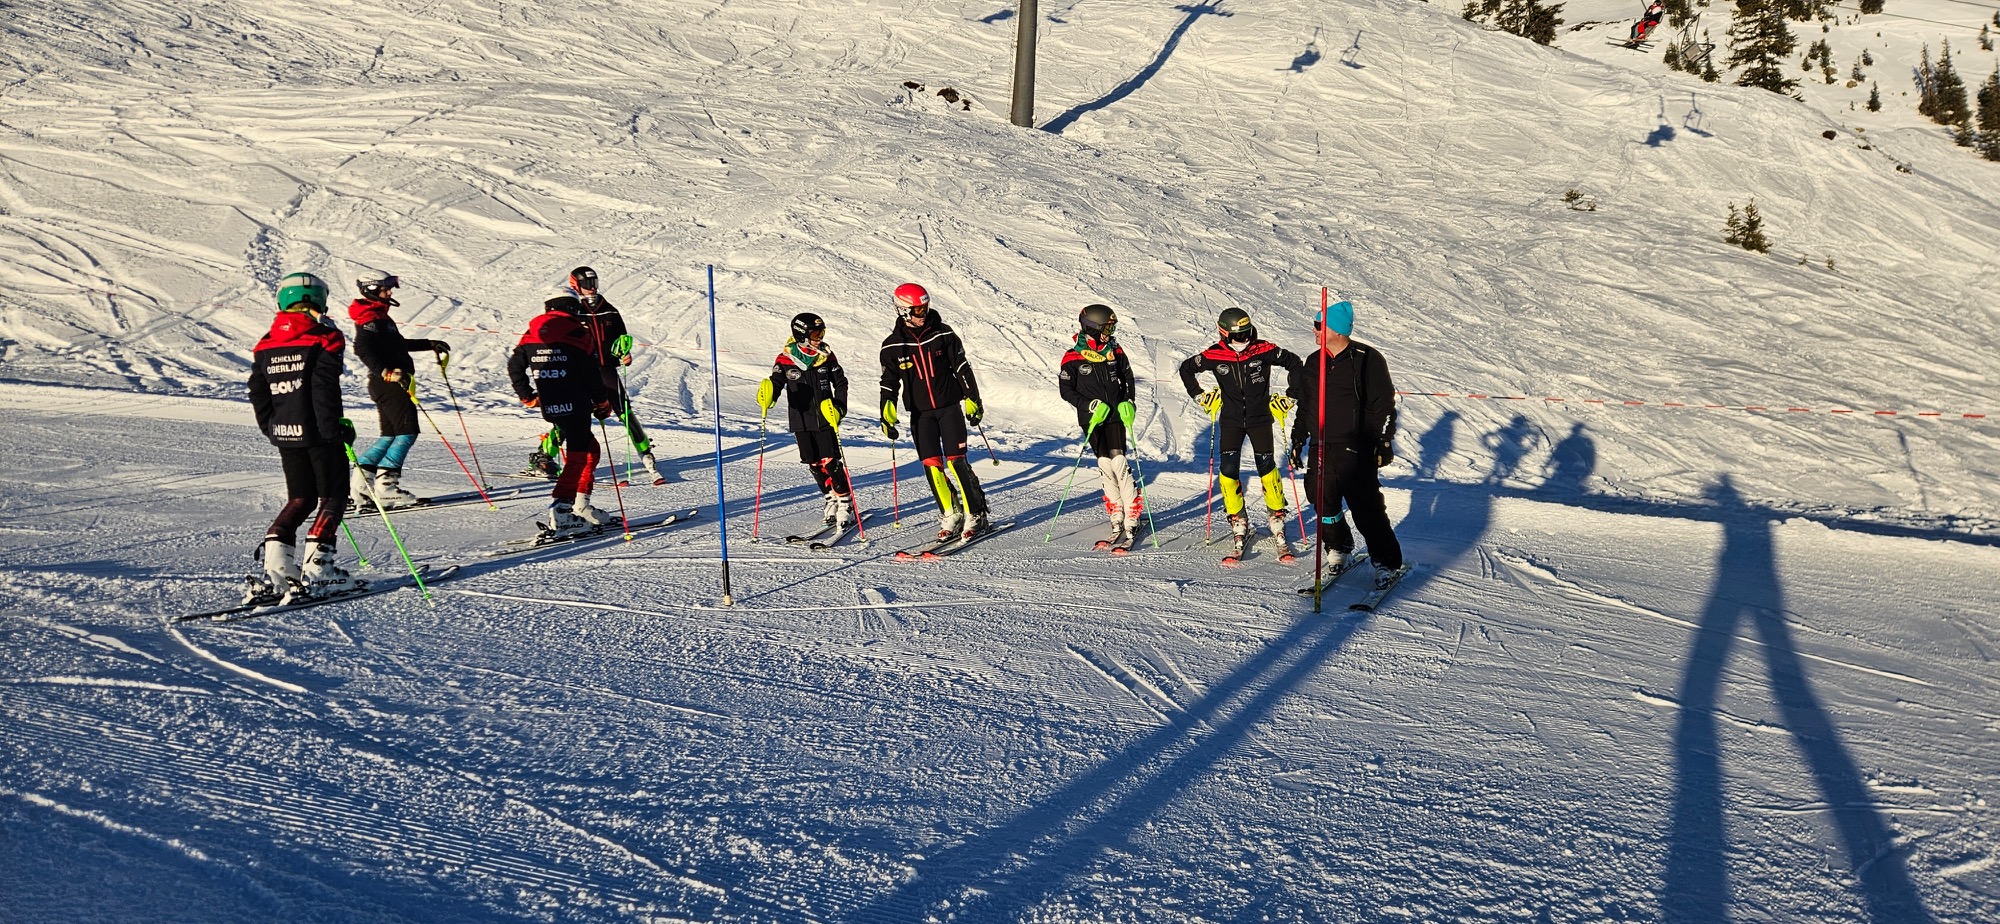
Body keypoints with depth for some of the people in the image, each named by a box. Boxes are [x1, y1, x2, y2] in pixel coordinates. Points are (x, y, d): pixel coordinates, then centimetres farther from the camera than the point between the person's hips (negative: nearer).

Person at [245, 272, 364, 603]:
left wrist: (272, 430, 21)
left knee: (300, 499, 15)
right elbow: (325, 389, -16)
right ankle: (314, 572, -8)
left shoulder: (266, 346, 11)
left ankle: (273, 574, 4)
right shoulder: (324, 339, -7)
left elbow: (258, 395, 12)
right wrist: (336, 427, -13)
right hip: (318, 432, -6)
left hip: (284, 435, 6)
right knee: (333, 497, 3)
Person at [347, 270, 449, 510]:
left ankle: (361, 486, 10)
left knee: (390, 435, 12)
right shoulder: (370, 319, -12)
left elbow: (398, 344, 35)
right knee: (407, 432, -12)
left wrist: (430, 345, 36)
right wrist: (385, 371, -39)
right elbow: (362, 349, -27)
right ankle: (385, 488, -15)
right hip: (389, 383, -11)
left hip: (389, 382, 11)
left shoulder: (381, 318, 21)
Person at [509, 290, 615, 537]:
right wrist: (603, 403, 6)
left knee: (589, 449, 19)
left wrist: (528, 397, 23)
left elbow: (514, 367, 14)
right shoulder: (579, 334, -5)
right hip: (575, 407, -7)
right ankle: (558, 511, -18)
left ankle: (580, 507, 19)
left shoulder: (531, 336, 12)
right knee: (577, 457, -6)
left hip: (550, 408, 7)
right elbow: (591, 374, -6)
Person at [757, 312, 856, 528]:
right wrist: (767, 397, -29)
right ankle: (831, 502, 21)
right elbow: (776, 384, -6)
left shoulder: (826, 356, 0)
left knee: (831, 462, -8)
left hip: (825, 420, -1)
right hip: (801, 422, 1)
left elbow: (840, 383, 7)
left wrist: (839, 408, -7)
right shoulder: (785, 360, -4)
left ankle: (845, 503, 2)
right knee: (814, 465, 6)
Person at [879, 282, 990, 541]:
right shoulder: (892, 346, -1)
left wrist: (973, 400, 0)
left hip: (950, 406, -1)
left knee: (957, 462, -8)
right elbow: (889, 384, 3)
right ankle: (950, 516, 7)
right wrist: (887, 416, -5)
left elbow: (962, 367, 3)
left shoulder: (942, 333, -2)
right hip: (920, 413, 1)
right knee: (932, 465, -4)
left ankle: (976, 515, 0)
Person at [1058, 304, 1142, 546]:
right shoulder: (1073, 358, -6)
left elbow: (1128, 379, 14)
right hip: (1092, 419, -1)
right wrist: (1090, 406, -15)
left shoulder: (1115, 351, 4)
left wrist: (1128, 403, -1)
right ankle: (1117, 519, 4)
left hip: (1116, 415, 1)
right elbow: (1066, 390, -4)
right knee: (1105, 465, -2)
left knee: (1119, 463, -9)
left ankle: (1132, 518, -5)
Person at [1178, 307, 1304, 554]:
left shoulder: (1264, 350, -12)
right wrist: (1201, 397, 4)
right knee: (1228, 470, -10)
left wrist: (1290, 397, 0)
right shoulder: (1214, 356, -10)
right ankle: (1238, 524, 2)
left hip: (1260, 418, -1)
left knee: (1267, 468, -7)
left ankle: (1277, 520, 7)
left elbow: (1294, 362, 1)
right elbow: (1186, 369, 7)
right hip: (1231, 420, 1)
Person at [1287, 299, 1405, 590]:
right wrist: (1298, 441, 19)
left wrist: (1385, 442, -10)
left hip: (1355, 449, -6)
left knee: (1366, 507, -7)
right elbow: (1304, 406, 21)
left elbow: (1383, 404, -6)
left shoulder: (1367, 359, -6)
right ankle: (1339, 549, 30)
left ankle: (1386, 563, 4)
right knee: (1323, 502, 7)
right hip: (1321, 448, 6)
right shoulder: (1314, 362, 13)